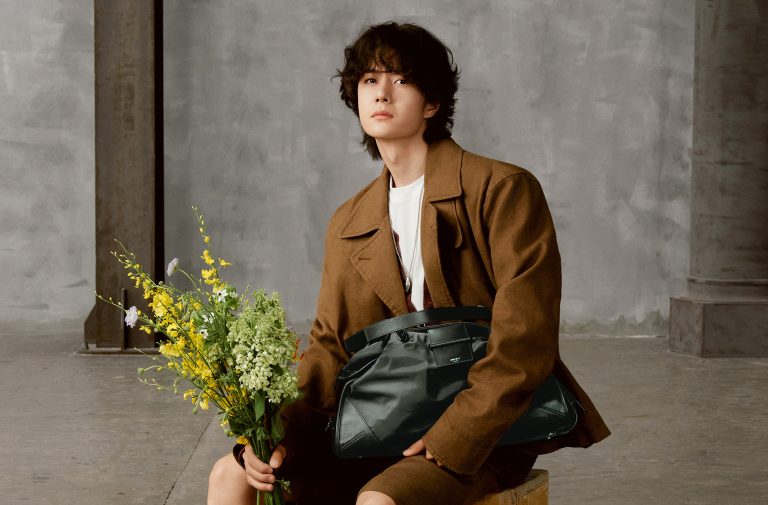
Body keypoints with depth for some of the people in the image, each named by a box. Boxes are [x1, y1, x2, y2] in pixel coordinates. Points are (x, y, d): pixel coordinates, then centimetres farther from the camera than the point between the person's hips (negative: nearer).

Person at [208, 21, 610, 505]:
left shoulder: (504, 190, -8)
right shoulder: (348, 225, 11)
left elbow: (524, 344, -14)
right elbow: (331, 346, 9)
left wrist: (448, 439, -20)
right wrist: (280, 432, -8)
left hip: (486, 433, -5)